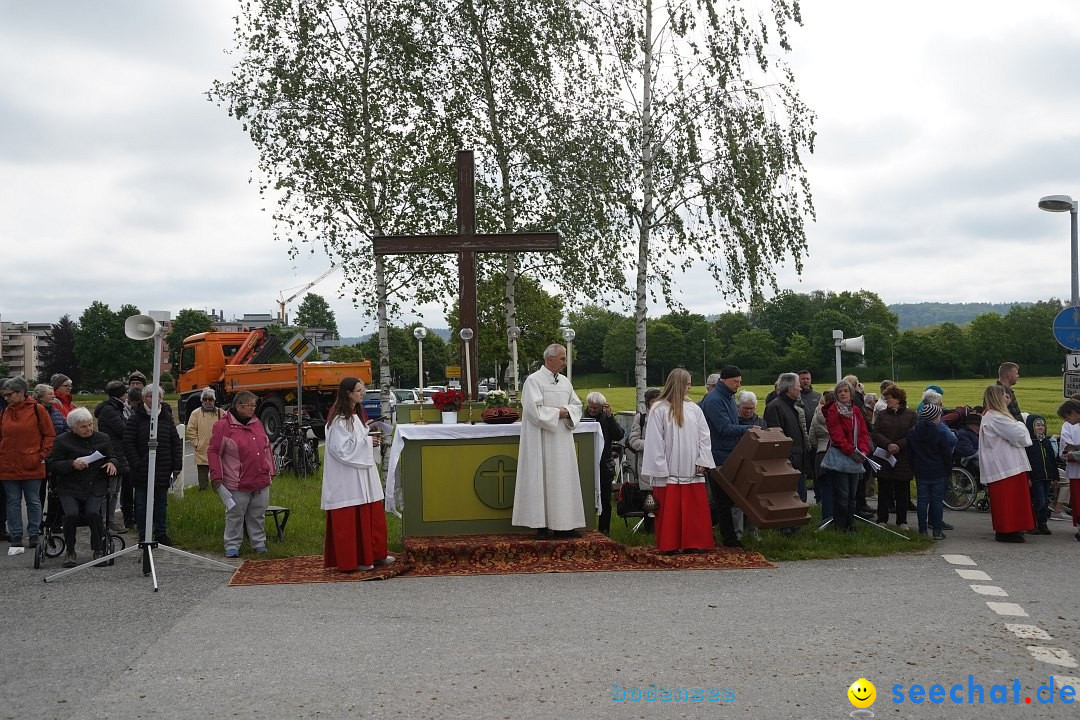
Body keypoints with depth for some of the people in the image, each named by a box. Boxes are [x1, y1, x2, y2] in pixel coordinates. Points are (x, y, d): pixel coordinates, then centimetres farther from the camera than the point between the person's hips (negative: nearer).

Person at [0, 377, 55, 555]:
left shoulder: (37, 410, -4)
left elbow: (50, 435, -1)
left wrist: (42, 455, -7)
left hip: (32, 467, -3)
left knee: (33, 501, 6)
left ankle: (34, 535, 16)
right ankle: (16, 539, 10)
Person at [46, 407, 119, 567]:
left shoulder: (103, 439, 12)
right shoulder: (62, 441, 4)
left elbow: (113, 457, 20)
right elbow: (52, 465, 1)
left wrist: (112, 463, -4)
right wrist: (72, 464, -15)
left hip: (95, 487, 1)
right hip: (69, 488, -1)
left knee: (93, 513, -26)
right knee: (71, 514, -26)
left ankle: (98, 550, -8)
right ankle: (70, 552, -4)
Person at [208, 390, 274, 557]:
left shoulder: (257, 423, 10)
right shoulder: (222, 425, -8)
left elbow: (266, 448, 17)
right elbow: (213, 451, -8)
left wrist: (270, 471, 16)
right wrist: (217, 476, -10)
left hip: (261, 482, 5)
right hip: (237, 484, -5)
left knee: (258, 515, 13)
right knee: (235, 515, 4)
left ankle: (259, 543, 23)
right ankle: (232, 546, 14)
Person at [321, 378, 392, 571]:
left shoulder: (357, 415, 13)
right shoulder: (339, 419, -16)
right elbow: (341, 448, -21)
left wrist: (370, 437, 4)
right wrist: (367, 441, -15)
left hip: (363, 472, 10)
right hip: (346, 477, -10)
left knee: (372, 514, 13)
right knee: (350, 518, -1)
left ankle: (374, 554, 23)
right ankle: (353, 560, 7)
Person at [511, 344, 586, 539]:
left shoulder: (565, 382, 14)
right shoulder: (533, 380, -7)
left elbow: (577, 405, 14)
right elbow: (534, 410, -17)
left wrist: (567, 411, -7)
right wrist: (558, 413, -12)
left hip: (563, 440, 7)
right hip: (542, 441, -7)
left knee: (564, 480, 5)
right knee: (543, 480, -5)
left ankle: (563, 525, 9)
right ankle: (542, 525, -1)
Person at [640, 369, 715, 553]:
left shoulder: (694, 409, 7)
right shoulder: (660, 410, -5)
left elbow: (704, 437, 7)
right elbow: (654, 441, -7)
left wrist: (703, 461, -3)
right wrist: (660, 469, -11)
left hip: (692, 471, 4)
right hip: (669, 472, -4)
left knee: (694, 508, 5)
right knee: (670, 511, 1)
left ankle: (692, 543, 14)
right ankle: (670, 545, 10)